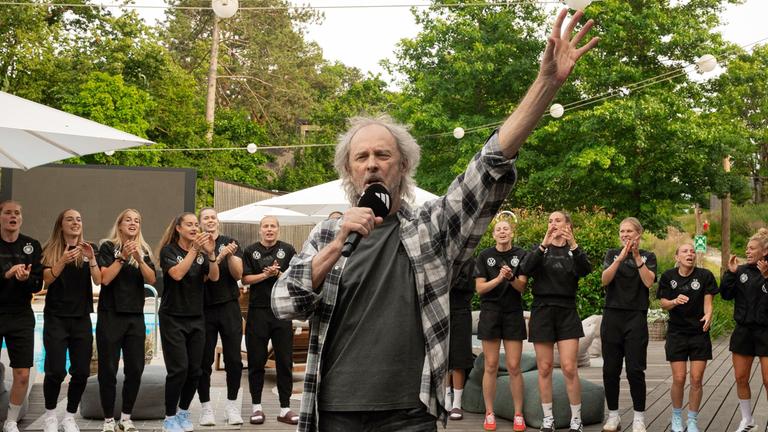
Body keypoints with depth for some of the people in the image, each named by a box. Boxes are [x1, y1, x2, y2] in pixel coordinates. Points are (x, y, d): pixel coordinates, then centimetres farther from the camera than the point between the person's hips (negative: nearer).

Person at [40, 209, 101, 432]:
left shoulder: (88, 249, 6)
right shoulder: (50, 249, 1)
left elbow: (98, 280, -5)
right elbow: (46, 279, -12)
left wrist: (91, 258, -21)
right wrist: (63, 261, -27)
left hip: (81, 318, 2)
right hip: (56, 318, -2)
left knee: (82, 371, -1)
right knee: (56, 370, -10)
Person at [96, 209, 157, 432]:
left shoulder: (144, 250, 11)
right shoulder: (108, 247, 0)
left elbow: (151, 280, -2)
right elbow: (105, 278, -12)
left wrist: (139, 259, -15)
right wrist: (123, 257, -18)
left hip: (136, 317, 4)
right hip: (111, 315, -4)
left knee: (135, 368, 2)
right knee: (108, 369, -2)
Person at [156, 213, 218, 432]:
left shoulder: (202, 253, 9)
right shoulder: (169, 251, -4)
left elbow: (214, 277, -6)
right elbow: (177, 274, -22)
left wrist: (211, 253, -21)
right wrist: (194, 249, -25)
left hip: (196, 319, 5)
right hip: (173, 318, -5)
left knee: (195, 370, 4)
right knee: (179, 369, -11)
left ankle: (183, 413, 20)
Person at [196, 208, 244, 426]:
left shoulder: (231, 243, 6)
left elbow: (237, 274, -1)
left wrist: (231, 255, -18)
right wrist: (219, 257, -22)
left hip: (229, 307, 1)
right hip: (204, 308, -1)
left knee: (233, 359, 1)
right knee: (204, 360, 2)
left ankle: (232, 405, 13)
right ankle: (206, 407, 11)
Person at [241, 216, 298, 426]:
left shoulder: (288, 250, 5)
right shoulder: (251, 251, 5)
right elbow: (245, 279, 0)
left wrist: (278, 274, -15)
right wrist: (265, 275, -14)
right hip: (258, 311, 0)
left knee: (285, 360, 2)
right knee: (256, 361, 4)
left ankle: (285, 409, 8)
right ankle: (256, 406, 15)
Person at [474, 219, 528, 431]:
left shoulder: (520, 255, 1)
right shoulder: (485, 256, 2)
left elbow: (522, 286, -4)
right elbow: (480, 288, -4)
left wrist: (511, 278, -25)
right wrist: (498, 279, -20)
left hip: (513, 314, 0)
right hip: (490, 313, 0)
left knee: (514, 366, -1)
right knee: (491, 366, 1)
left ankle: (518, 414, 6)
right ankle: (489, 414, 8)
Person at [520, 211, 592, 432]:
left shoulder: (574, 252, 8)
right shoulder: (539, 249, 8)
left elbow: (585, 270, -13)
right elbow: (525, 269, -12)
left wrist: (573, 245, -28)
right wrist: (544, 245, -24)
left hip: (567, 312, -1)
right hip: (542, 311, 1)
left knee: (569, 368, -7)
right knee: (544, 368, 3)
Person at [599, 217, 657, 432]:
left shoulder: (648, 256, 7)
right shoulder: (612, 254, 10)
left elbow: (648, 281, -10)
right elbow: (605, 279, -7)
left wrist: (637, 257, -16)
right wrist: (621, 257, -18)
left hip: (636, 317, -2)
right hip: (612, 316, 2)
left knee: (635, 370, -6)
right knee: (610, 369, 3)